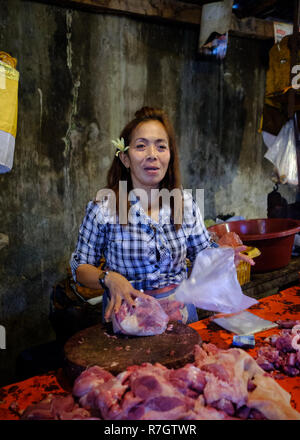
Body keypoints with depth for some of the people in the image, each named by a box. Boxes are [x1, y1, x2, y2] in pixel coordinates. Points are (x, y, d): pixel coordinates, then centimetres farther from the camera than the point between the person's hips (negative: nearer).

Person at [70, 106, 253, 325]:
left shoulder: (186, 205, 3)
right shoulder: (103, 208, -7)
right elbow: (80, 266, 1)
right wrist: (109, 278, -18)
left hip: (180, 313, 2)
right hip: (127, 314, -2)